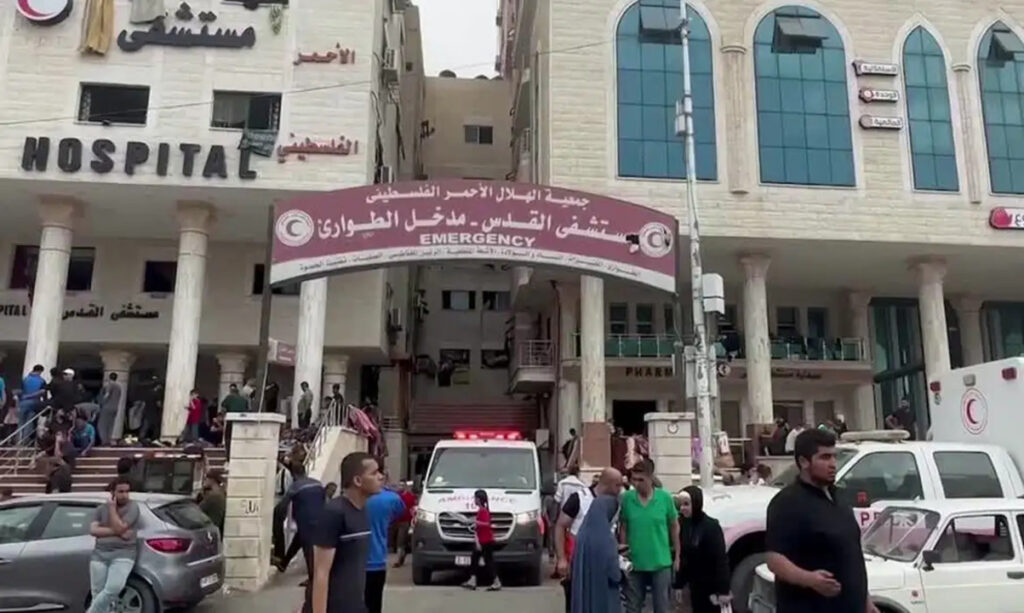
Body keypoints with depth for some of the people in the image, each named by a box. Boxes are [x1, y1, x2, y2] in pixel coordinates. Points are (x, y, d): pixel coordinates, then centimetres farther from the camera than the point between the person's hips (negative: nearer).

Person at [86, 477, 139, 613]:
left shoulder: (132, 507, 0)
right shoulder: (102, 508, 13)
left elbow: (119, 528, -12)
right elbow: (93, 530, -1)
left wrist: (112, 508, -5)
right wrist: (115, 532, -12)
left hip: (123, 554, -4)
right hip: (99, 554, 4)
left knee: (112, 589, -23)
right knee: (97, 593, -2)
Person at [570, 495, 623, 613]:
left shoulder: (582, 534, 1)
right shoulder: (606, 538, -20)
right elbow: (614, 573, -19)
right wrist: (622, 568, 4)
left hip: (584, 593, 7)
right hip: (604, 595, -6)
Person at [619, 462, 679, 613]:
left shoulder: (665, 498, -8)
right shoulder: (626, 498, -7)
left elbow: (674, 527, 2)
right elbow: (623, 528, 2)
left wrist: (677, 556, 5)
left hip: (660, 562, -1)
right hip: (635, 563, 1)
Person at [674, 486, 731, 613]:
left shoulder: (711, 526, -17)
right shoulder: (684, 525, 1)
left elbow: (721, 559, -19)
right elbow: (682, 556, 7)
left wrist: (723, 590, -21)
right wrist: (679, 584, 7)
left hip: (711, 584, -6)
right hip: (695, 584, 6)